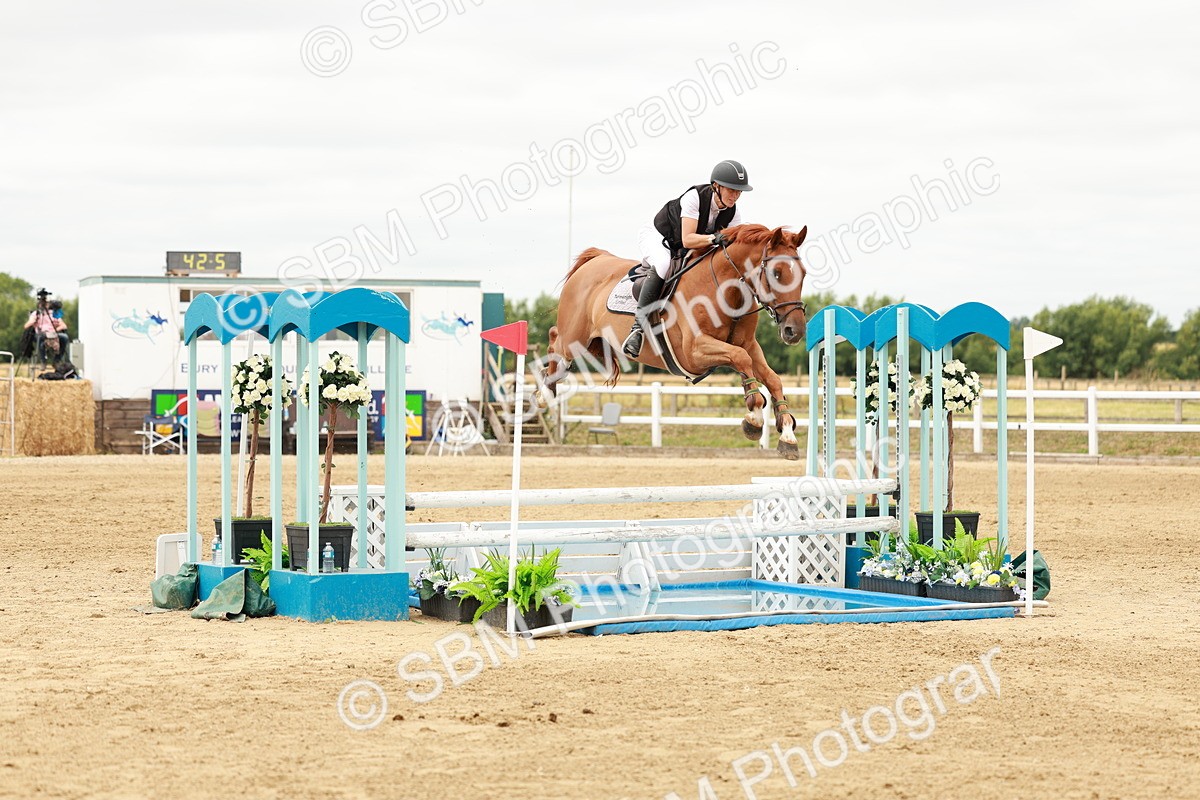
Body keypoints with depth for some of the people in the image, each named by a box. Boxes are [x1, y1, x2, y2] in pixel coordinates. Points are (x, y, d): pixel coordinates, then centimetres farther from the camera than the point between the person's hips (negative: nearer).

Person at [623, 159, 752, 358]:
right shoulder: (694, 197, -30)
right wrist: (714, 238, -50)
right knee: (663, 265, -38)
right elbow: (687, 239, -36)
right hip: (658, 237, -7)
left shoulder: (733, 214, -13)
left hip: (685, 252, 7)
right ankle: (638, 327, -38)